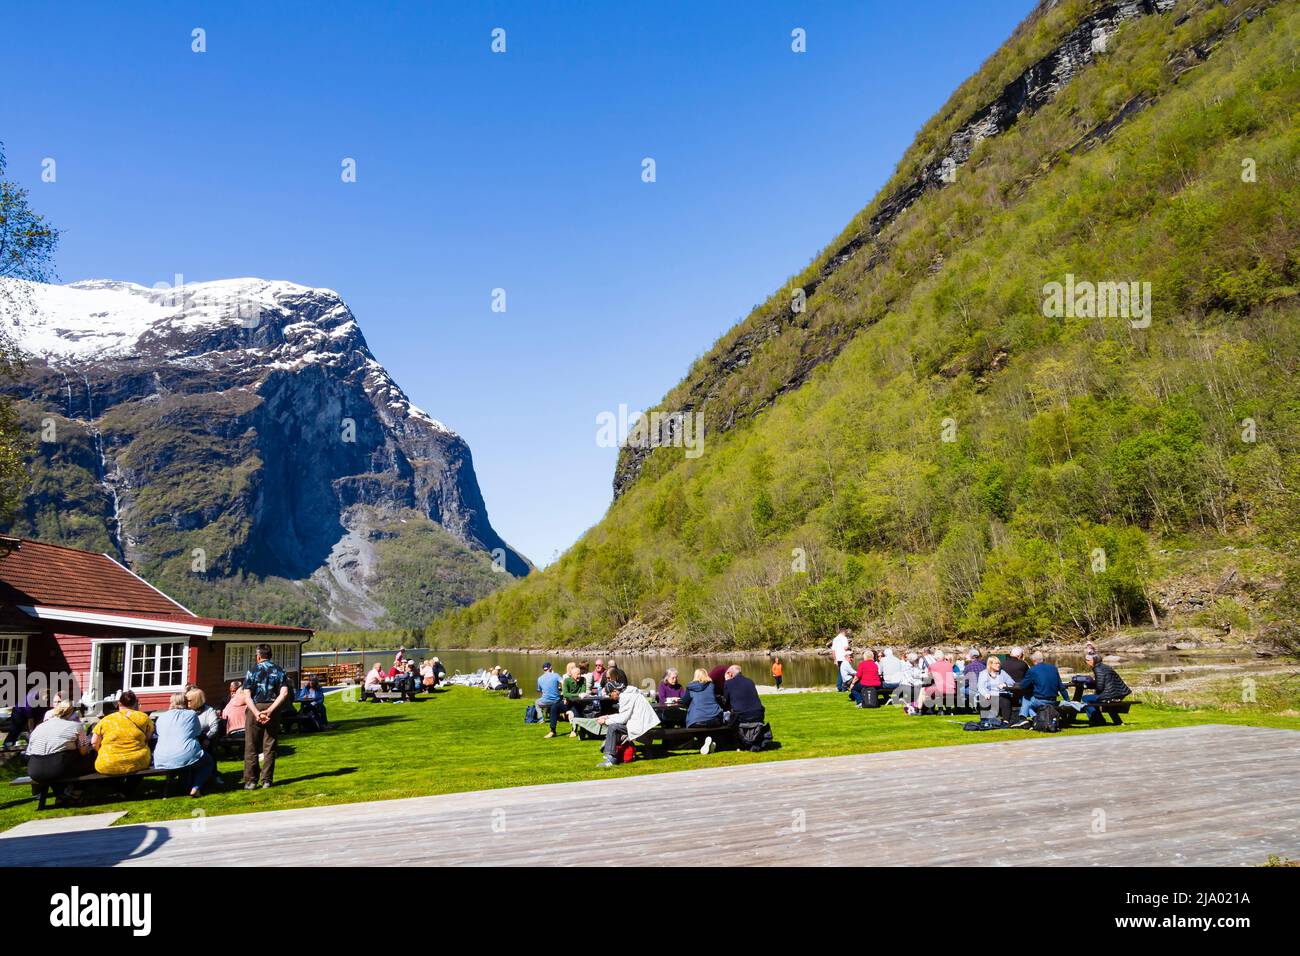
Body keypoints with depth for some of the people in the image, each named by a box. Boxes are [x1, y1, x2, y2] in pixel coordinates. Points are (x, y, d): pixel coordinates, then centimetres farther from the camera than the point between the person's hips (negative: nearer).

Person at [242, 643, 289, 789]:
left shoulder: (252, 671, 0)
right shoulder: (279, 670, 4)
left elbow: (247, 695, -9)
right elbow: (284, 693, -8)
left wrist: (257, 713, -14)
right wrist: (269, 711, -12)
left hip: (255, 709, -2)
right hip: (273, 710, 2)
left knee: (251, 747, 6)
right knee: (270, 747, 8)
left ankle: (250, 781, 4)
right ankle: (266, 781, 8)